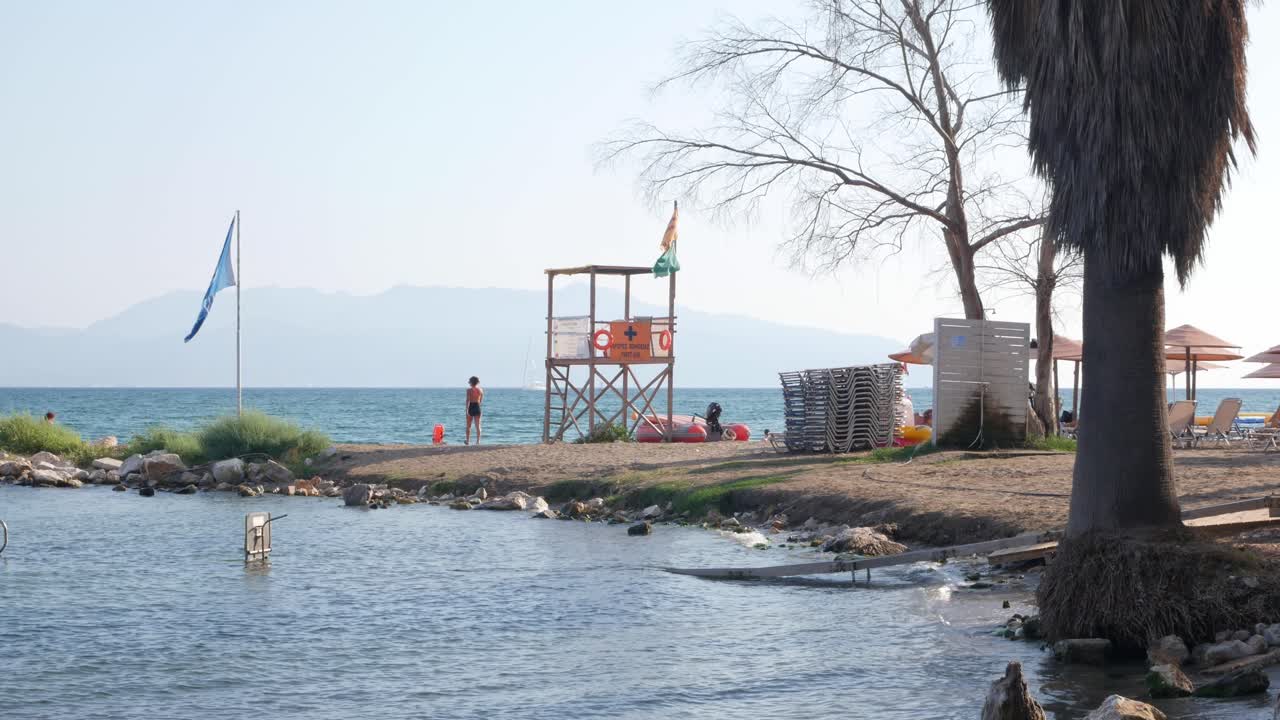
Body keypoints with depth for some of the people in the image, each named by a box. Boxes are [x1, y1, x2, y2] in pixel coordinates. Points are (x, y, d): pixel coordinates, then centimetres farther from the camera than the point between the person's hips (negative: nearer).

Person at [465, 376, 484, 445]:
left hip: (471, 408, -3)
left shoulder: (469, 390, -8)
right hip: (477, 408, 3)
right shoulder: (480, 390, 3)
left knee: (468, 426, 11)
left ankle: (468, 441, 18)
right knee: (478, 426, 4)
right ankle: (478, 441, -2)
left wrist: (467, 410, -19)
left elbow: (468, 400, -16)